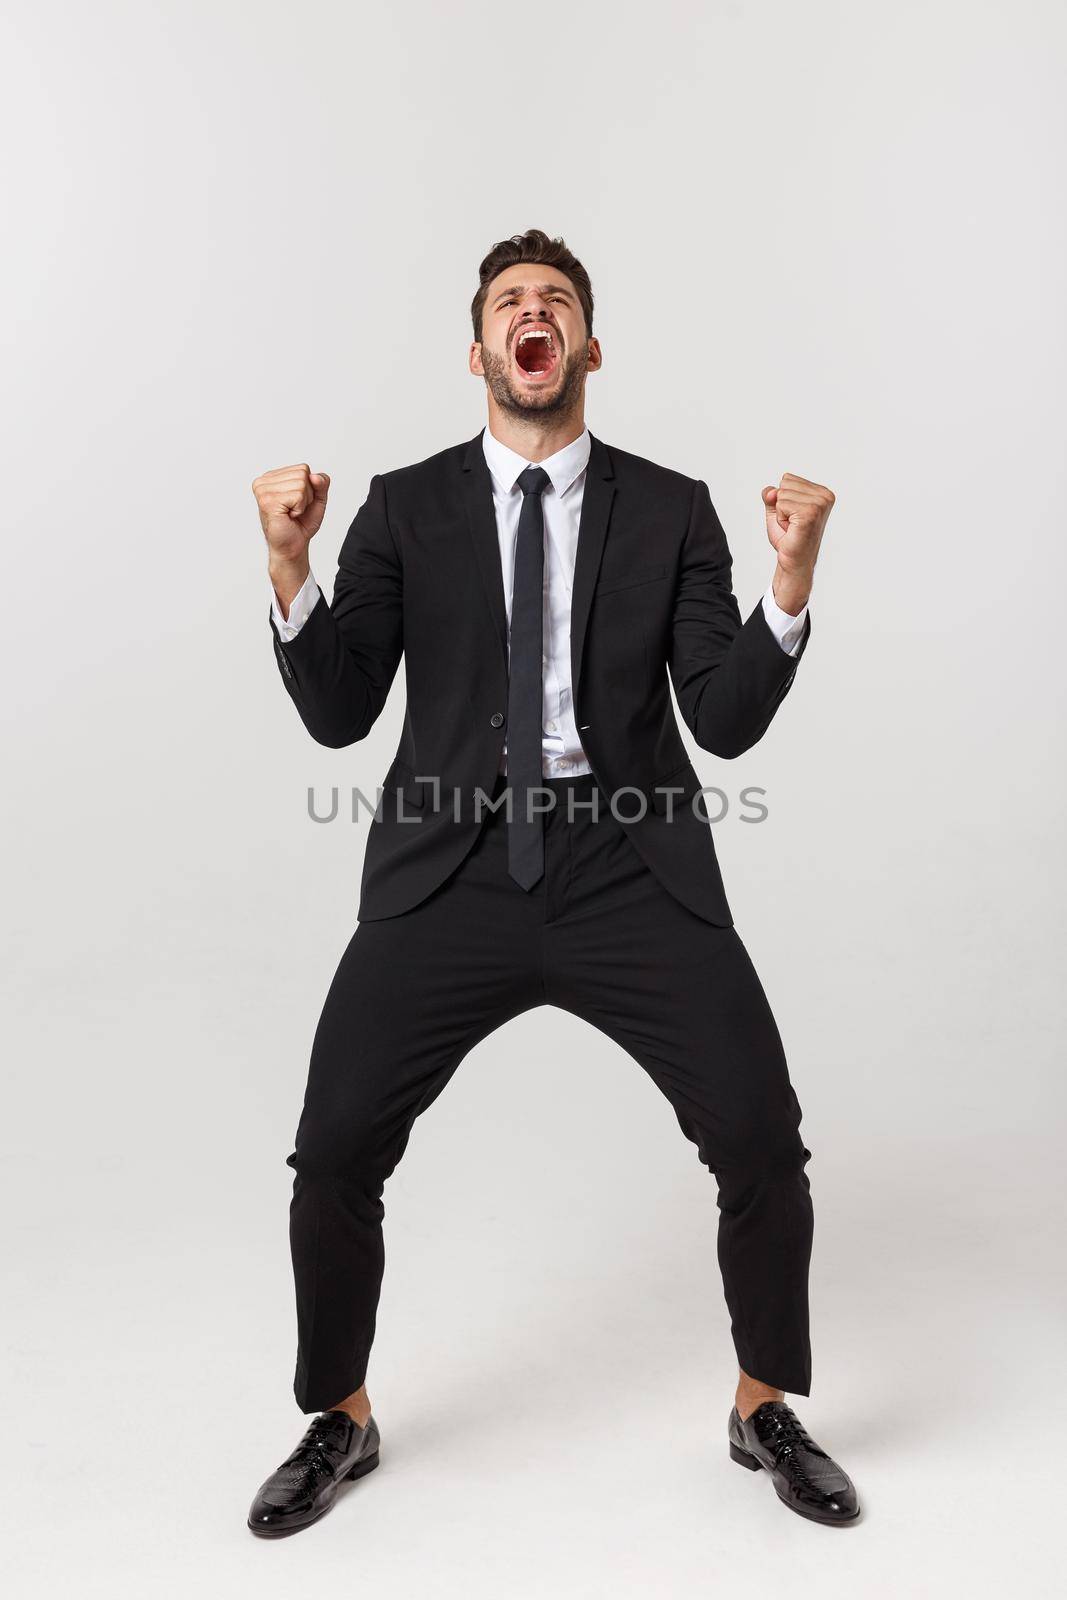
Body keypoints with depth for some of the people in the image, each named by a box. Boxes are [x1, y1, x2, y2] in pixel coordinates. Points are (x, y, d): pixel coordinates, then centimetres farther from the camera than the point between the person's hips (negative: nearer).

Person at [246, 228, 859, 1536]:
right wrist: (289, 569, -13)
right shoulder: (404, 509, 8)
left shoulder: (671, 509, 7)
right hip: (451, 868, 0)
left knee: (763, 1142, -6)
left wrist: (792, 581, -14)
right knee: (334, 1150, -6)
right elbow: (339, 716, 1)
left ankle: (765, 1412, 25)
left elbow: (726, 722, 0)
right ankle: (340, 1420, 25)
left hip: (630, 868, 1)